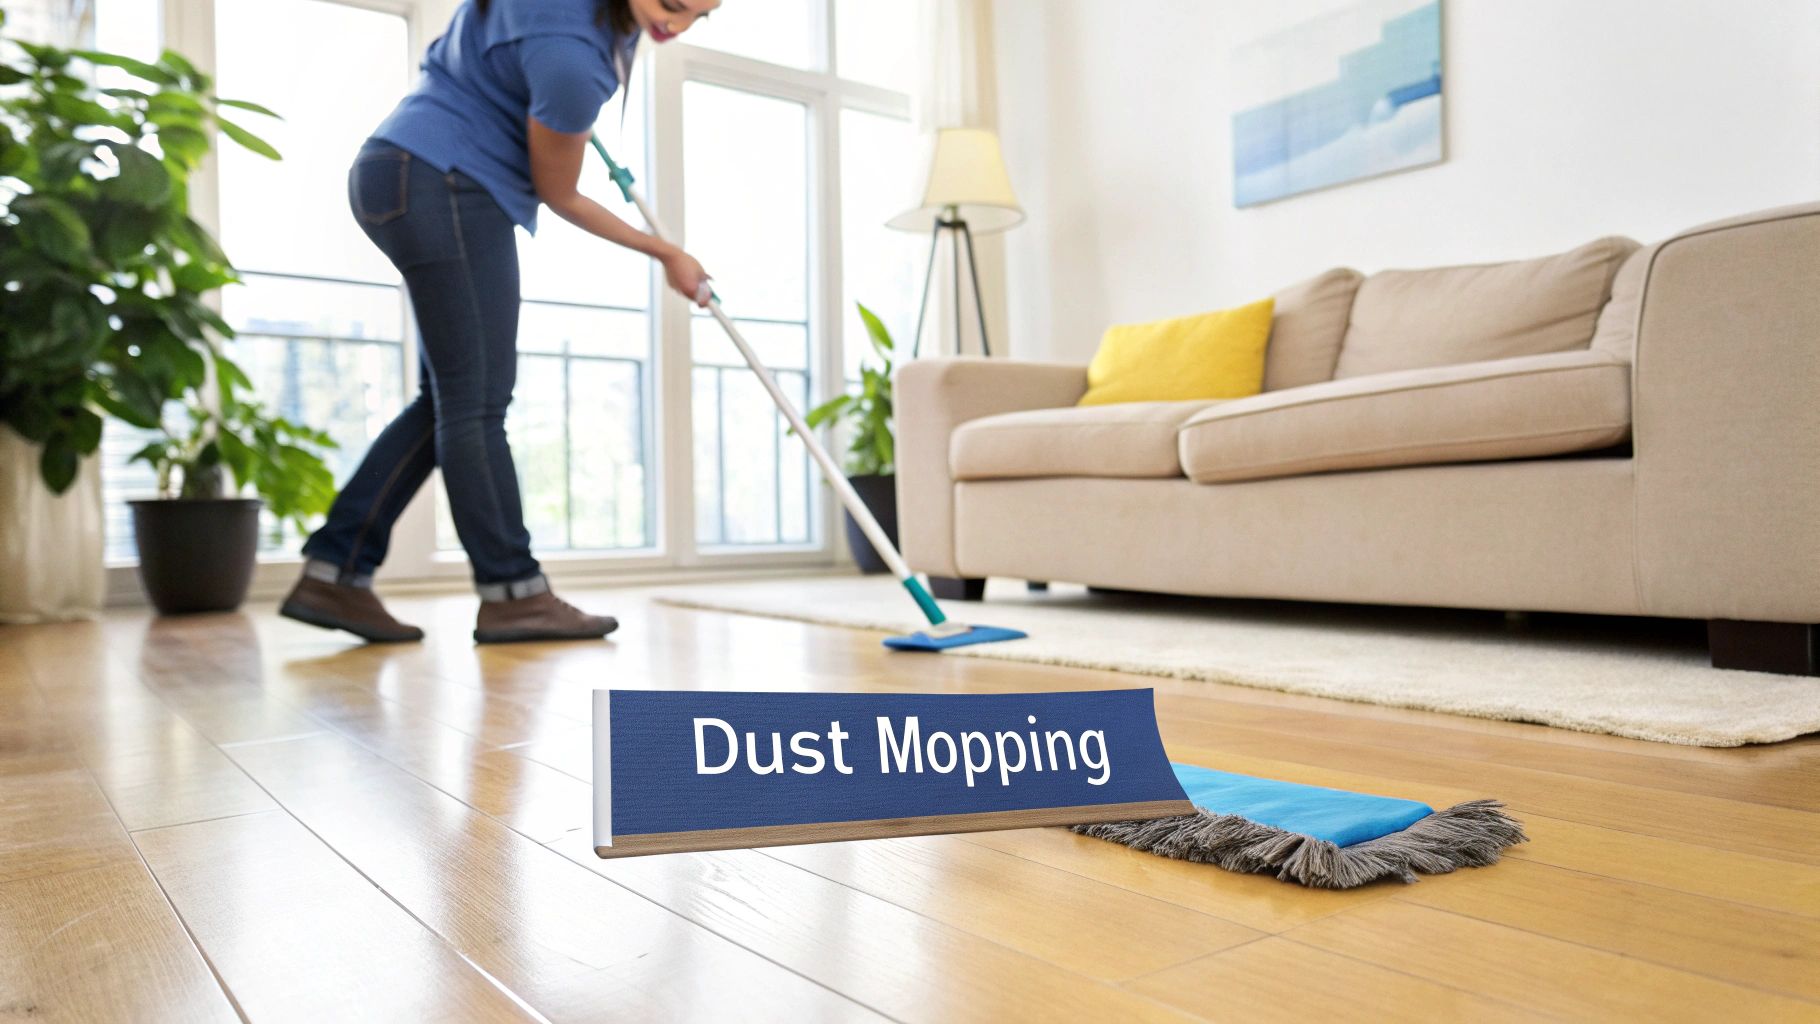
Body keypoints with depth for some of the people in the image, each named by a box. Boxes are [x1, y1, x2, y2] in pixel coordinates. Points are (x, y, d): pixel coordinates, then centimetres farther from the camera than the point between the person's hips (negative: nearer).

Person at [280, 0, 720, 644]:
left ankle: (334, 573, 8)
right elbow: (560, 197, -9)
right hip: (441, 186, -10)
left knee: (451, 398, 7)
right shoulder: (570, 55, -25)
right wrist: (665, 254, 1)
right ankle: (511, 594, 0)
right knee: (476, 400, -7)